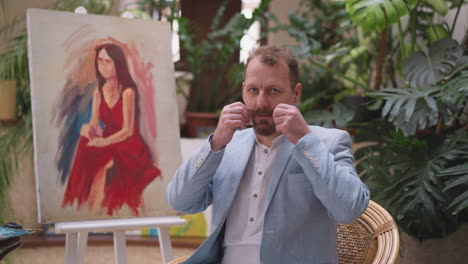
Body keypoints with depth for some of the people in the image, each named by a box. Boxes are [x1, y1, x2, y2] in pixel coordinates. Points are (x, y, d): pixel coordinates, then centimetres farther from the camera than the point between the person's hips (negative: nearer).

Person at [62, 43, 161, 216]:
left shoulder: (127, 92, -13)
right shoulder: (98, 92, 7)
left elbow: (128, 130, -15)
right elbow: (94, 122, 2)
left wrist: (105, 141, -31)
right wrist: (88, 129, -23)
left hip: (129, 148, -5)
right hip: (107, 145, 5)